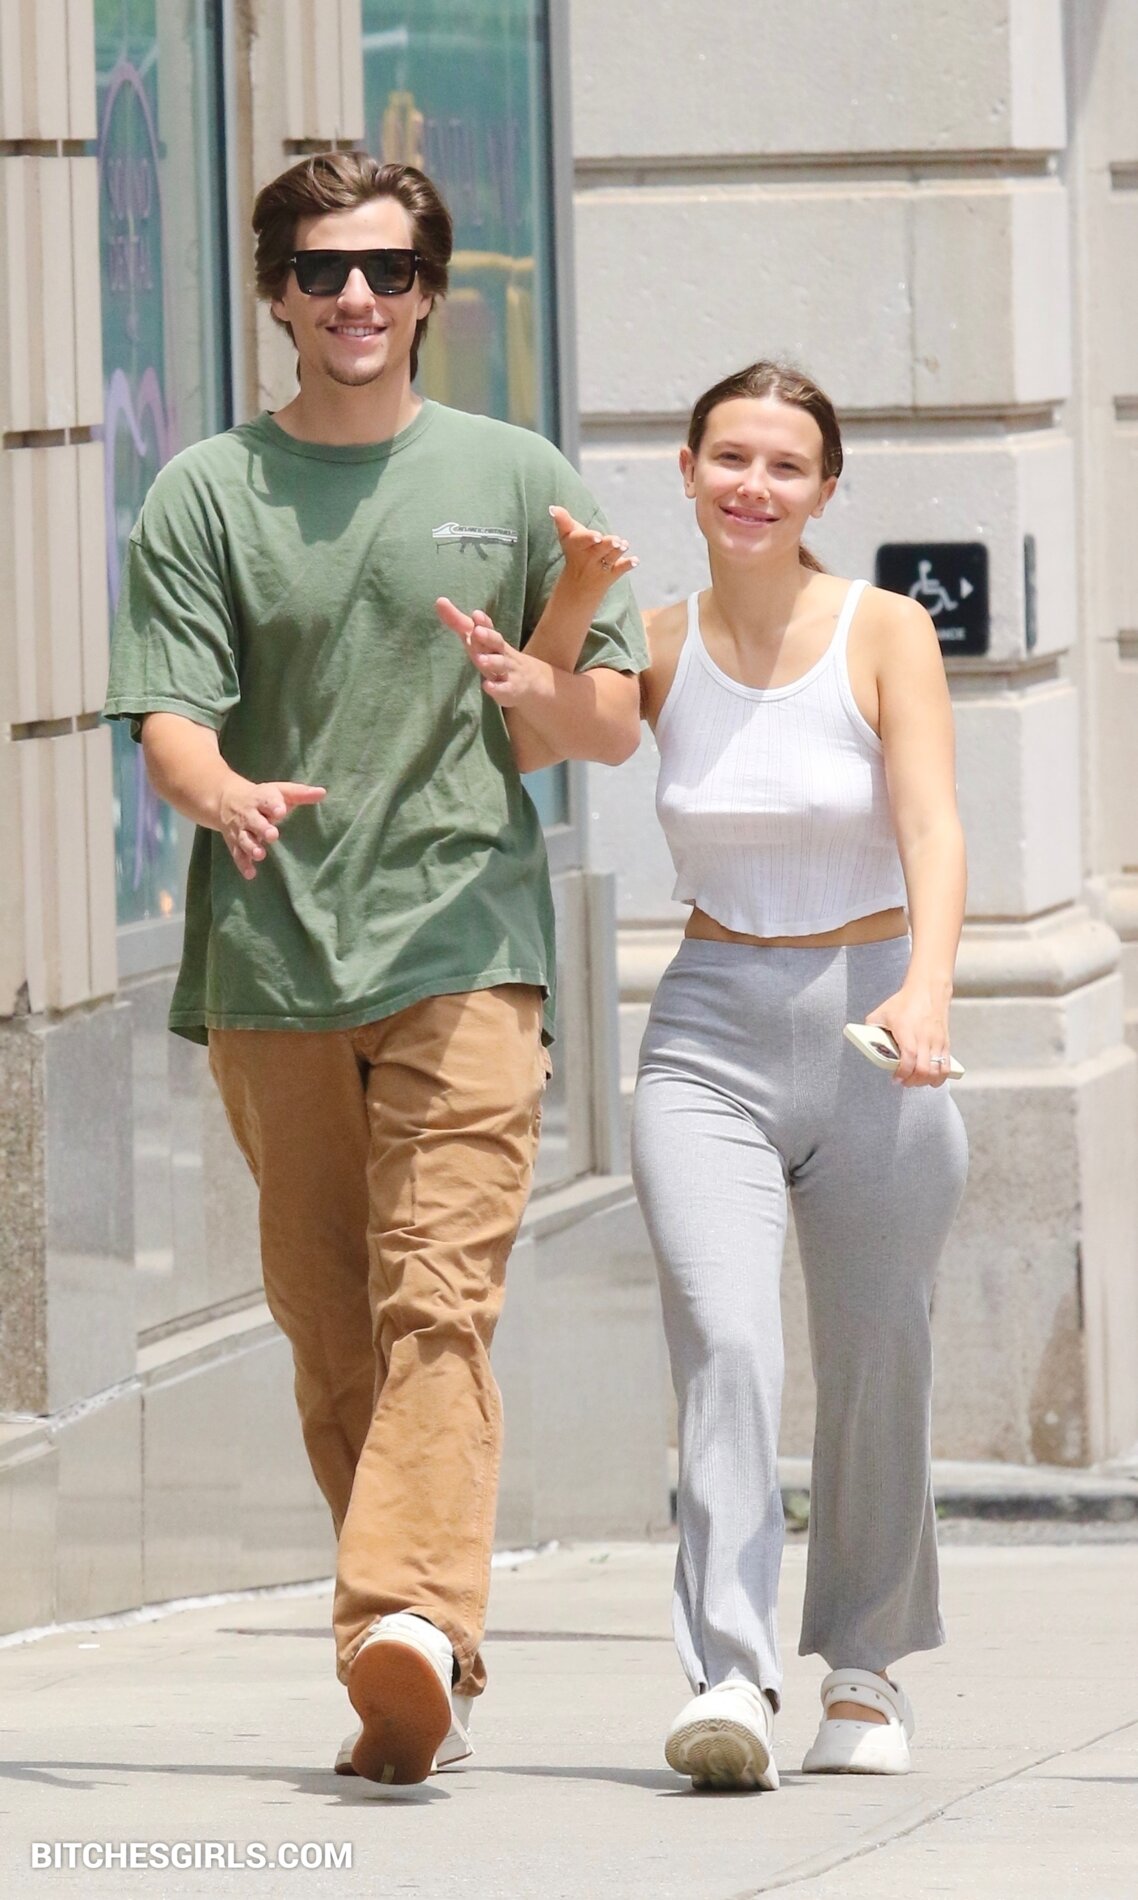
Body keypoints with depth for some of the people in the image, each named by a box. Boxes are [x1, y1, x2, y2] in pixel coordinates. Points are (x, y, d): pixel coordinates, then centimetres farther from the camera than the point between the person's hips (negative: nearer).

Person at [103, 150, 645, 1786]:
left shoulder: (516, 480, 10)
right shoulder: (206, 497, 9)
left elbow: (616, 728, 12)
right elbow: (168, 721, -1)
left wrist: (534, 686, -11)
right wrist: (224, 793, -24)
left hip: (464, 940, -2)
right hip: (269, 960, 2)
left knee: (439, 1299, -18)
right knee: (330, 1338, 5)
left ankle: (413, 1620, -33)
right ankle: (429, 1695, 13)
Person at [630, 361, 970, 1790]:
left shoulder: (884, 634, -4)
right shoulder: (657, 648, 4)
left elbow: (933, 830, -14)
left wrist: (927, 990, -31)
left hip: (868, 1037, -1)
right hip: (710, 1038, 1)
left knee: (874, 1365, 4)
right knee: (722, 1343, -18)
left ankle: (866, 1669, 25)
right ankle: (730, 1682, -26)